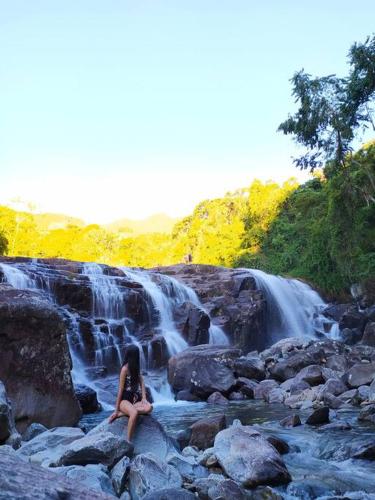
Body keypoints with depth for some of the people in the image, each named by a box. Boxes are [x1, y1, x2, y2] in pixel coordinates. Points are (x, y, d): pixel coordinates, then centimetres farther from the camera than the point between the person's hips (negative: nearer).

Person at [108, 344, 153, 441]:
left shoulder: (136, 368, 13)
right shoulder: (125, 368, -9)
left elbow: (141, 381, 6)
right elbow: (120, 389, -11)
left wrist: (144, 397, -11)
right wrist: (116, 409, -11)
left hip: (135, 399, 7)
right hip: (124, 399, -7)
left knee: (149, 408, -26)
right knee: (134, 413, -38)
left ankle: (121, 413, -18)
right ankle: (128, 441, -33)